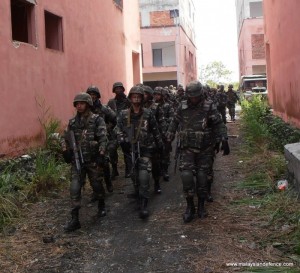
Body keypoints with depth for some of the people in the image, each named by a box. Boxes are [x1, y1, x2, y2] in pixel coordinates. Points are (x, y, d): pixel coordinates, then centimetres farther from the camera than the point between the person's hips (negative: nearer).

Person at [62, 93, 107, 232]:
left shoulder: (97, 120, -7)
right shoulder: (72, 122, 7)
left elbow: (103, 139, -12)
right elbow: (66, 138, 17)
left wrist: (101, 155, -18)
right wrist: (65, 151, 7)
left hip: (93, 160, -3)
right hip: (76, 161, 3)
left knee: (97, 185, 11)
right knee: (74, 189, -5)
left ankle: (101, 206, 40)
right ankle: (75, 219, -2)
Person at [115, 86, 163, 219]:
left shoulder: (148, 114, -3)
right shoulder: (123, 114, 1)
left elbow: (155, 131, 7)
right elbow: (118, 130, 5)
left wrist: (160, 144, 16)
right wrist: (123, 140, -13)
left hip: (145, 150, -2)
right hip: (130, 150, 3)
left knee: (144, 177, -12)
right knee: (134, 176, 13)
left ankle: (144, 206, -7)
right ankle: (138, 196, 37)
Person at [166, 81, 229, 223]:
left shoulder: (209, 107, -5)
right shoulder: (182, 107, 3)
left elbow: (219, 124, -5)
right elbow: (174, 123, 14)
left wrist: (224, 141, -14)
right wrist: (168, 140, 15)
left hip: (204, 149, -1)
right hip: (187, 148, 1)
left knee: (202, 176, 3)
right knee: (186, 175, -11)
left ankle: (201, 205, 20)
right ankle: (190, 206, 2)